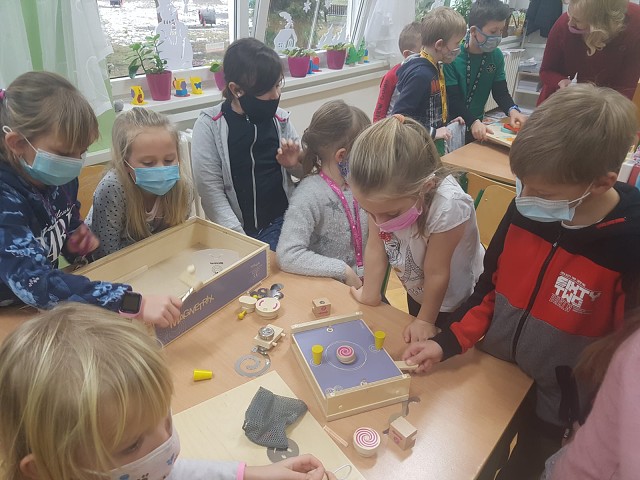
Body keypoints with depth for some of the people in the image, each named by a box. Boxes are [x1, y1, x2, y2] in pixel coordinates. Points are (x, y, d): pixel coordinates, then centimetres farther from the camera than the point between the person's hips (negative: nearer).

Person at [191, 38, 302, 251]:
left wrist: (294, 164, -8)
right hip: (235, 229, -2)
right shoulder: (209, 126, -5)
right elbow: (211, 191, -9)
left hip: (279, 221, 2)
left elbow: (306, 171, 16)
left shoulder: (279, 119, 3)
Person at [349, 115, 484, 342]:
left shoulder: (447, 206, -42)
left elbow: (436, 273, -28)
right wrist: (370, 294, -3)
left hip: (457, 301, -5)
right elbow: (375, 247, -15)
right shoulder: (382, 194, -28)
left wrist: (425, 320, -14)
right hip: (417, 292, 5)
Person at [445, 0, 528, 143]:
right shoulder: (452, 56, -16)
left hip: (477, 126, 5)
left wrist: (512, 110, -16)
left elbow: (501, 92, 4)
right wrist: (473, 122, -32)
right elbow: (453, 99, -19)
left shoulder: (496, 55, 2)